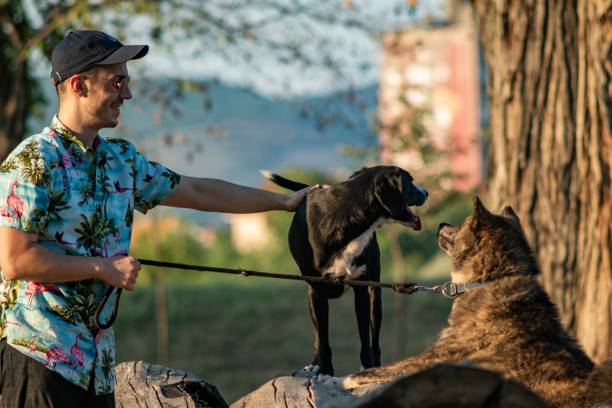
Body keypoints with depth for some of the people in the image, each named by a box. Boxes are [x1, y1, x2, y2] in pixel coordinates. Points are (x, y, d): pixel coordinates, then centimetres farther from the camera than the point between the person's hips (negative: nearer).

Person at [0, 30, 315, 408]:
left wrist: (284, 201, 28)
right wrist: (104, 268, -12)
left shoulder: (122, 160, 14)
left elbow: (197, 192, 25)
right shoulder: (32, 162, -11)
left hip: (98, 362, 8)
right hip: (39, 355, -8)